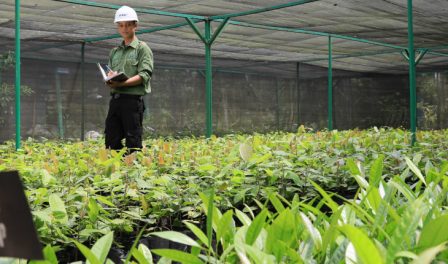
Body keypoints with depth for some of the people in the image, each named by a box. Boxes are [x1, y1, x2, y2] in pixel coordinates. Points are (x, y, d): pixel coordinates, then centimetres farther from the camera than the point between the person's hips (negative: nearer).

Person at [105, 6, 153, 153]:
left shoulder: (142, 48, 1)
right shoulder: (115, 51, 20)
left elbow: (145, 75, -11)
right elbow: (109, 74, 19)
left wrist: (122, 83, -22)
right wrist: (110, 81, -6)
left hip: (132, 99, -6)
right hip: (115, 99, 6)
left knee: (133, 141, -4)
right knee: (111, 141, 5)